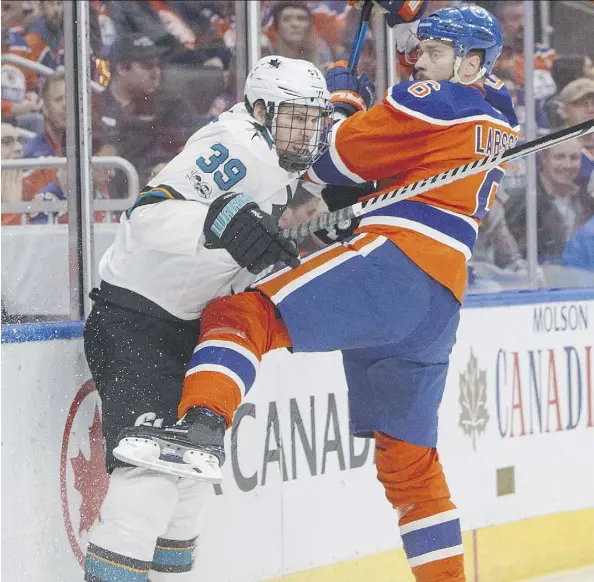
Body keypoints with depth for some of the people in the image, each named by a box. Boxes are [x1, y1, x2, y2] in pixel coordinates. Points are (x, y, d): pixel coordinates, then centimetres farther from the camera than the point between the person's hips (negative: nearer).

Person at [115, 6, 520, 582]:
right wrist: (365, 111, 19)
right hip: (439, 308, 9)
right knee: (407, 461, 17)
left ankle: (202, 427, -44)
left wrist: (342, 98, 18)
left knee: (242, 314, -20)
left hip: (396, 262, -9)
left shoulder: (439, 101, 1)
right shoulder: (497, 121, 26)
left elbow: (339, 156, 1)